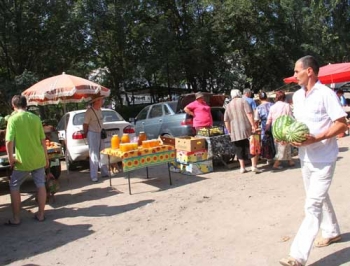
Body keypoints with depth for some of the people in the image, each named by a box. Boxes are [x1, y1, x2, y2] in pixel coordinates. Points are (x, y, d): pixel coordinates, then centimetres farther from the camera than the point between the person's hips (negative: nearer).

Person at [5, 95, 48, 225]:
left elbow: (9, 141, -16)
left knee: (14, 186, 12)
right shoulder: (35, 118, 3)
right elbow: (43, 140, 5)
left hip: (23, 160, -3)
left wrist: (10, 157, -5)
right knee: (40, 185, 12)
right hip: (38, 158, 4)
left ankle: (16, 218, 14)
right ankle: (41, 214, 20)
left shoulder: (13, 119, -8)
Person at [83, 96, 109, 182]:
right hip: (92, 134, -8)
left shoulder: (99, 110, 8)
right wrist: (86, 135, -9)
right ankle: (94, 176, 4)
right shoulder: (89, 111, -16)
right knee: (94, 156, -4)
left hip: (100, 134, 8)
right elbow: (85, 124, -14)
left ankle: (104, 173, 23)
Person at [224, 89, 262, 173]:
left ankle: (242, 167, 10)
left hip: (235, 132, 4)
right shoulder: (243, 101, 2)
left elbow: (226, 121, 13)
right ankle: (254, 166, -2)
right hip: (246, 130, -3)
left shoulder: (228, 106, 14)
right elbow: (249, 114, -10)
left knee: (240, 150, 10)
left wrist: (230, 131, 19)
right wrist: (253, 125, -13)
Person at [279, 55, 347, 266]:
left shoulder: (326, 94, -15)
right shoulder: (297, 96, 8)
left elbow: (342, 125, -16)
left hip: (323, 158, -8)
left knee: (313, 205, -9)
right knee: (319, 197, 22)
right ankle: (332, 232, 45)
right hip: (305, 157, 8)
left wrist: (316, 139, -27)